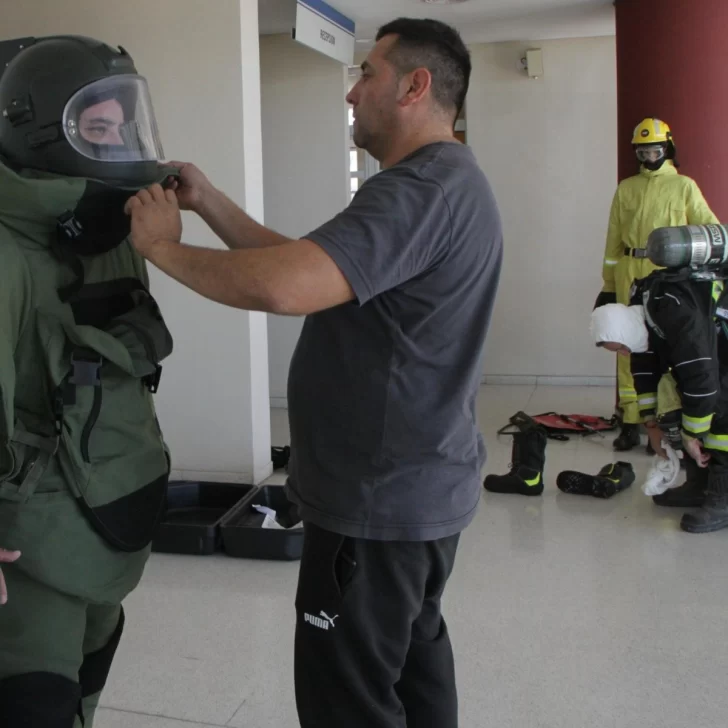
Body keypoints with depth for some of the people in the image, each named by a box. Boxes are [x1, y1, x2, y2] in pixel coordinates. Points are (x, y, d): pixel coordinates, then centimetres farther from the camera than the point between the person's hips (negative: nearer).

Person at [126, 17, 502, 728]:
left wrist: (162, 246, -18)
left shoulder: (421, 188, -22)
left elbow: (284, 285, -34)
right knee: (414, 649, 24)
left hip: (378, 501, -11)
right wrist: (208, 201, 6)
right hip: (426, 484, 11)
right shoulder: (446, 183, 13)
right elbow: (302, 261, 11)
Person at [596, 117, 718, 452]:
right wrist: (608, 284, 9)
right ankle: (631, 421, 10)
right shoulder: (626, 188, 15)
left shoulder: (684, 186, 10)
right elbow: (613, 239, 13)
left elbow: (708, 227, 2)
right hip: (629, 273, 2)